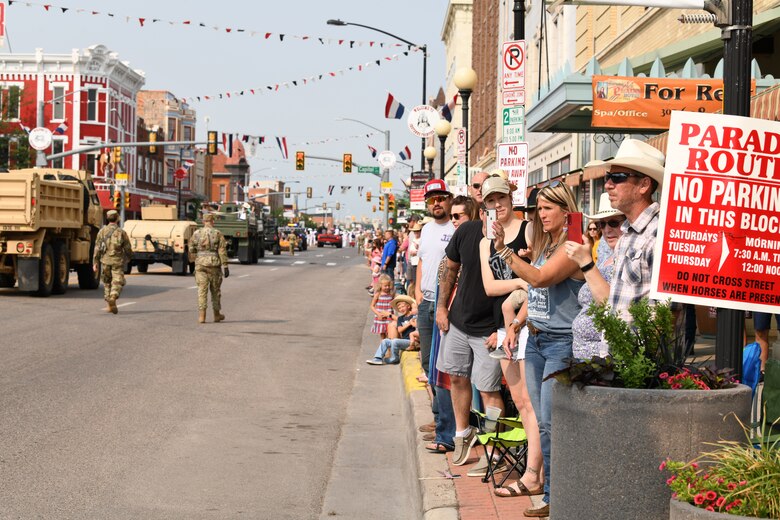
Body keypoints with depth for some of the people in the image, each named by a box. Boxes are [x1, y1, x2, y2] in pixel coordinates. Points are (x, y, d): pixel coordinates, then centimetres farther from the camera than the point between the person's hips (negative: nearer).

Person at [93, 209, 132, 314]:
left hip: (105, 260, 3)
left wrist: (95, 262, 3)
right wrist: (128, 257, 22)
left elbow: (97, 248, 0)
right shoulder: (121, 232, -3)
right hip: (118, 261, -3)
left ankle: (110, 305, 19)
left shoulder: (102, 231, 2)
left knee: (107, 282, 17)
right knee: (117, 282, -3)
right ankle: (113, 298, -29)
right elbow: (128, 248, 1)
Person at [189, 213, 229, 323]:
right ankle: (216, 314, 23)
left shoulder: (196, 234, 3)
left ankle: (202, 315, -9)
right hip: (214, 265, -1)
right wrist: (225, 266, -5)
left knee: (202, 290, 1)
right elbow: (222, 251, -7)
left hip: (200, 264, 1)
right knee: (215, 290, 12)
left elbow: (191, 250, 7)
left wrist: (193, 262, 21)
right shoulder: (217, 234, -3)